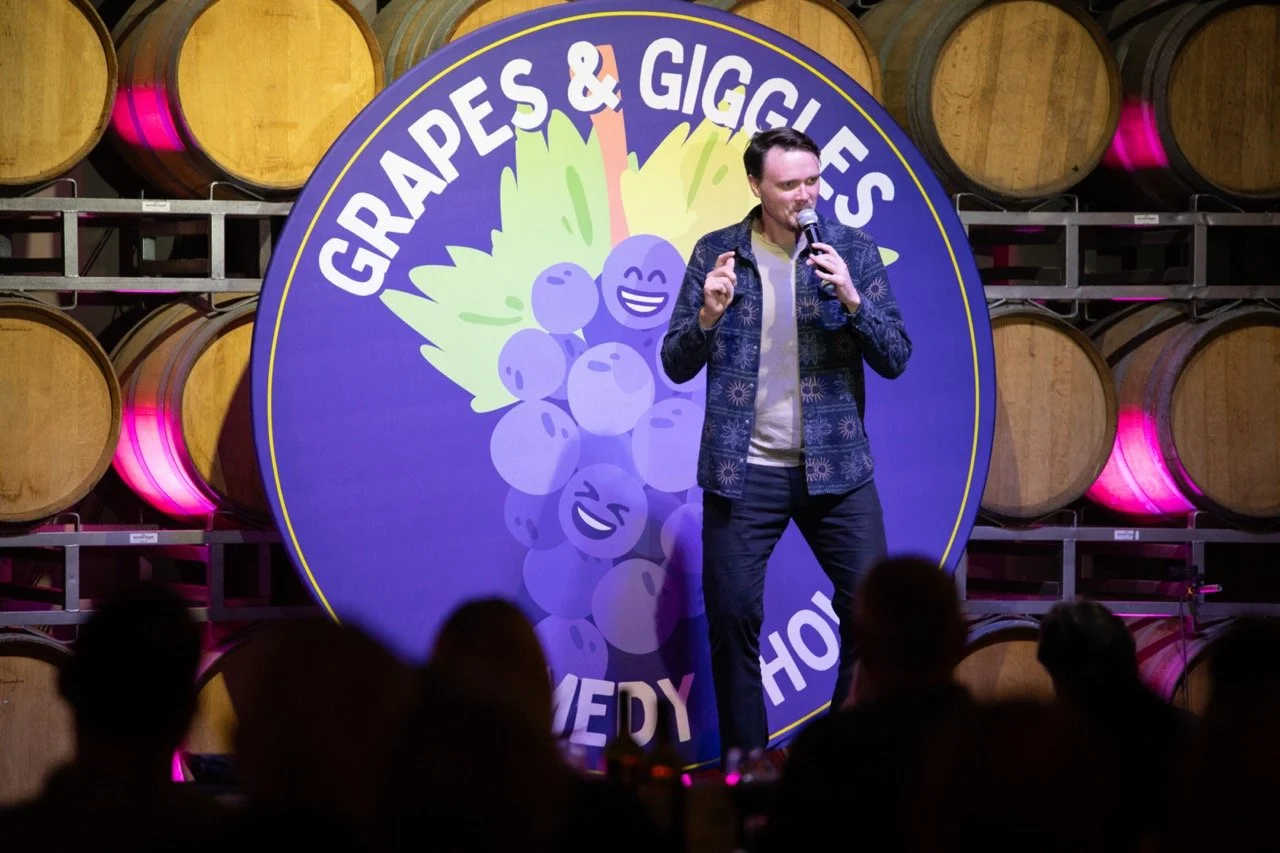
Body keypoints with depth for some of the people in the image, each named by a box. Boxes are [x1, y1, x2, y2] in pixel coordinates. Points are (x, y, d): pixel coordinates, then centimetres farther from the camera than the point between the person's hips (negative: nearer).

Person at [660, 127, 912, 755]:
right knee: (732, 616, -1)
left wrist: (851, 299, -17)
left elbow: (895, 359, -1)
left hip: (833, 467, 0)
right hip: (742, 471, 0)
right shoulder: (717, 253, 3)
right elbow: (677, 366, 3)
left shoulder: (853, 251, 3)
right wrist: (709, 314, -16)